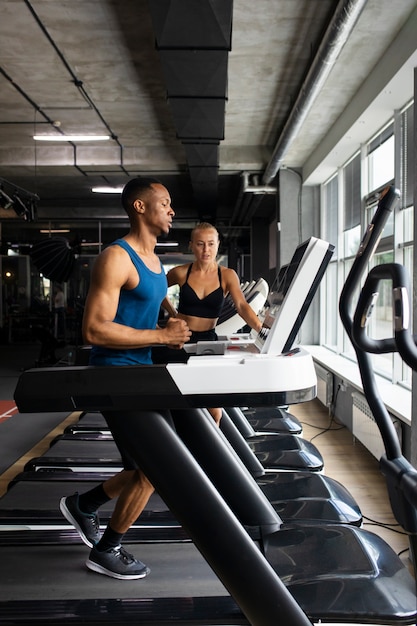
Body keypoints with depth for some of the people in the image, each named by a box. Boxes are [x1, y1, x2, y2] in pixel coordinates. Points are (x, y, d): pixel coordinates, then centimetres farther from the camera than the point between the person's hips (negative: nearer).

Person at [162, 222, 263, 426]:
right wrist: (173, 314, 7)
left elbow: (242, 305, -17)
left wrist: (260, 328, -34)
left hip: (208, 339, 1)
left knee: (214, 410, -2)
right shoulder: (181, 273, -2)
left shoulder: (227, 275, -3)